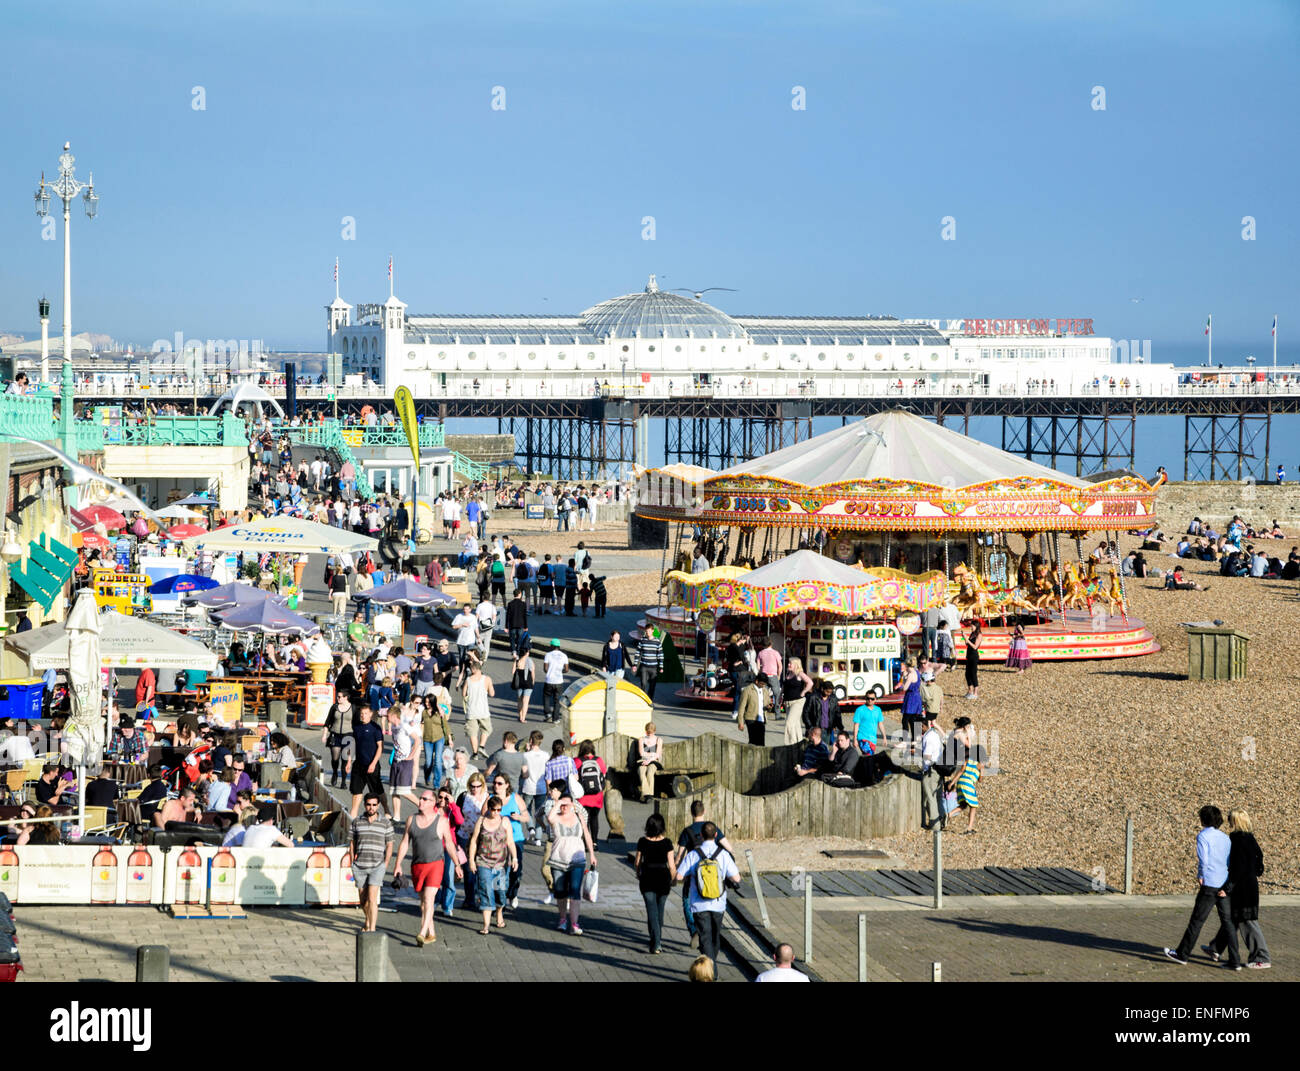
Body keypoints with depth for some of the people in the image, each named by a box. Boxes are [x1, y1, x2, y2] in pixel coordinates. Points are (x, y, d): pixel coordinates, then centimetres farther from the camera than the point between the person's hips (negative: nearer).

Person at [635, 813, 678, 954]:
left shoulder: (643, 842, -7)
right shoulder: (666, 843, -11)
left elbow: (637, 862, 3)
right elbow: (671, 865, -9)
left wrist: (638, 874, 22)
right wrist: (674, 879, 7)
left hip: (647, 879, 0)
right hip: (663, 878, 0)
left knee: (652, 911, 0)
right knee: (660, 910, 20)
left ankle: (656, 944, -13)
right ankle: (658, 940, 34)